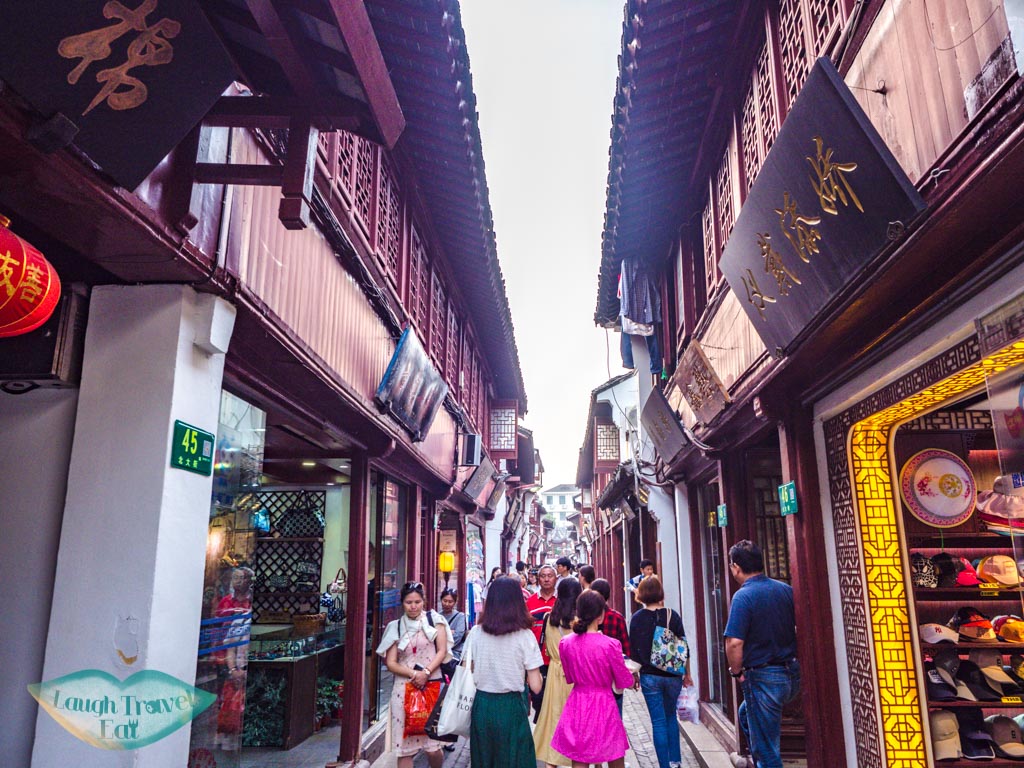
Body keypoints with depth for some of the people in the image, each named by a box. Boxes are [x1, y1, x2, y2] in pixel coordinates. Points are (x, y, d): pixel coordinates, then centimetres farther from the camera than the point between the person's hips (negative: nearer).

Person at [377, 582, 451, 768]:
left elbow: (442, 651, 1)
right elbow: (391, 663, 5)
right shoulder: (396, 627, 9)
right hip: (404, 687, 1)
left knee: (433, 747, -2)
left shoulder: (434, 619, 6)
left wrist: (426, 673, -13)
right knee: (404, 746, 0)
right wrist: (413, 673, -10)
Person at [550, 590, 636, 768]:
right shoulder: (609, 645, -19)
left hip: (577, 706, 3)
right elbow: (624, 681, -6)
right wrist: (632, 677, 15)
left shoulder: (566, 643, -7)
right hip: (603, 706, -3)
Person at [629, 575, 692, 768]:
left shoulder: (637, 618, -7)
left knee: (658, 721, 6)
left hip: (650, 676, -2)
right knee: (671, 716, 22)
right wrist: (687, 673, 11)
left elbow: (634, 650, -3)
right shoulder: (672, 615, -6)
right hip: (673, 675, 2)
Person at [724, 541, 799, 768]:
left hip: (763, 678, -8)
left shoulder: (743, 596, -19)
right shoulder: (786, 590, 2)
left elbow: (734, 643, -25)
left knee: (767, 748, 8)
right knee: (746, 714, 32)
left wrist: (737, 672, -7)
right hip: (793, 675, 8)